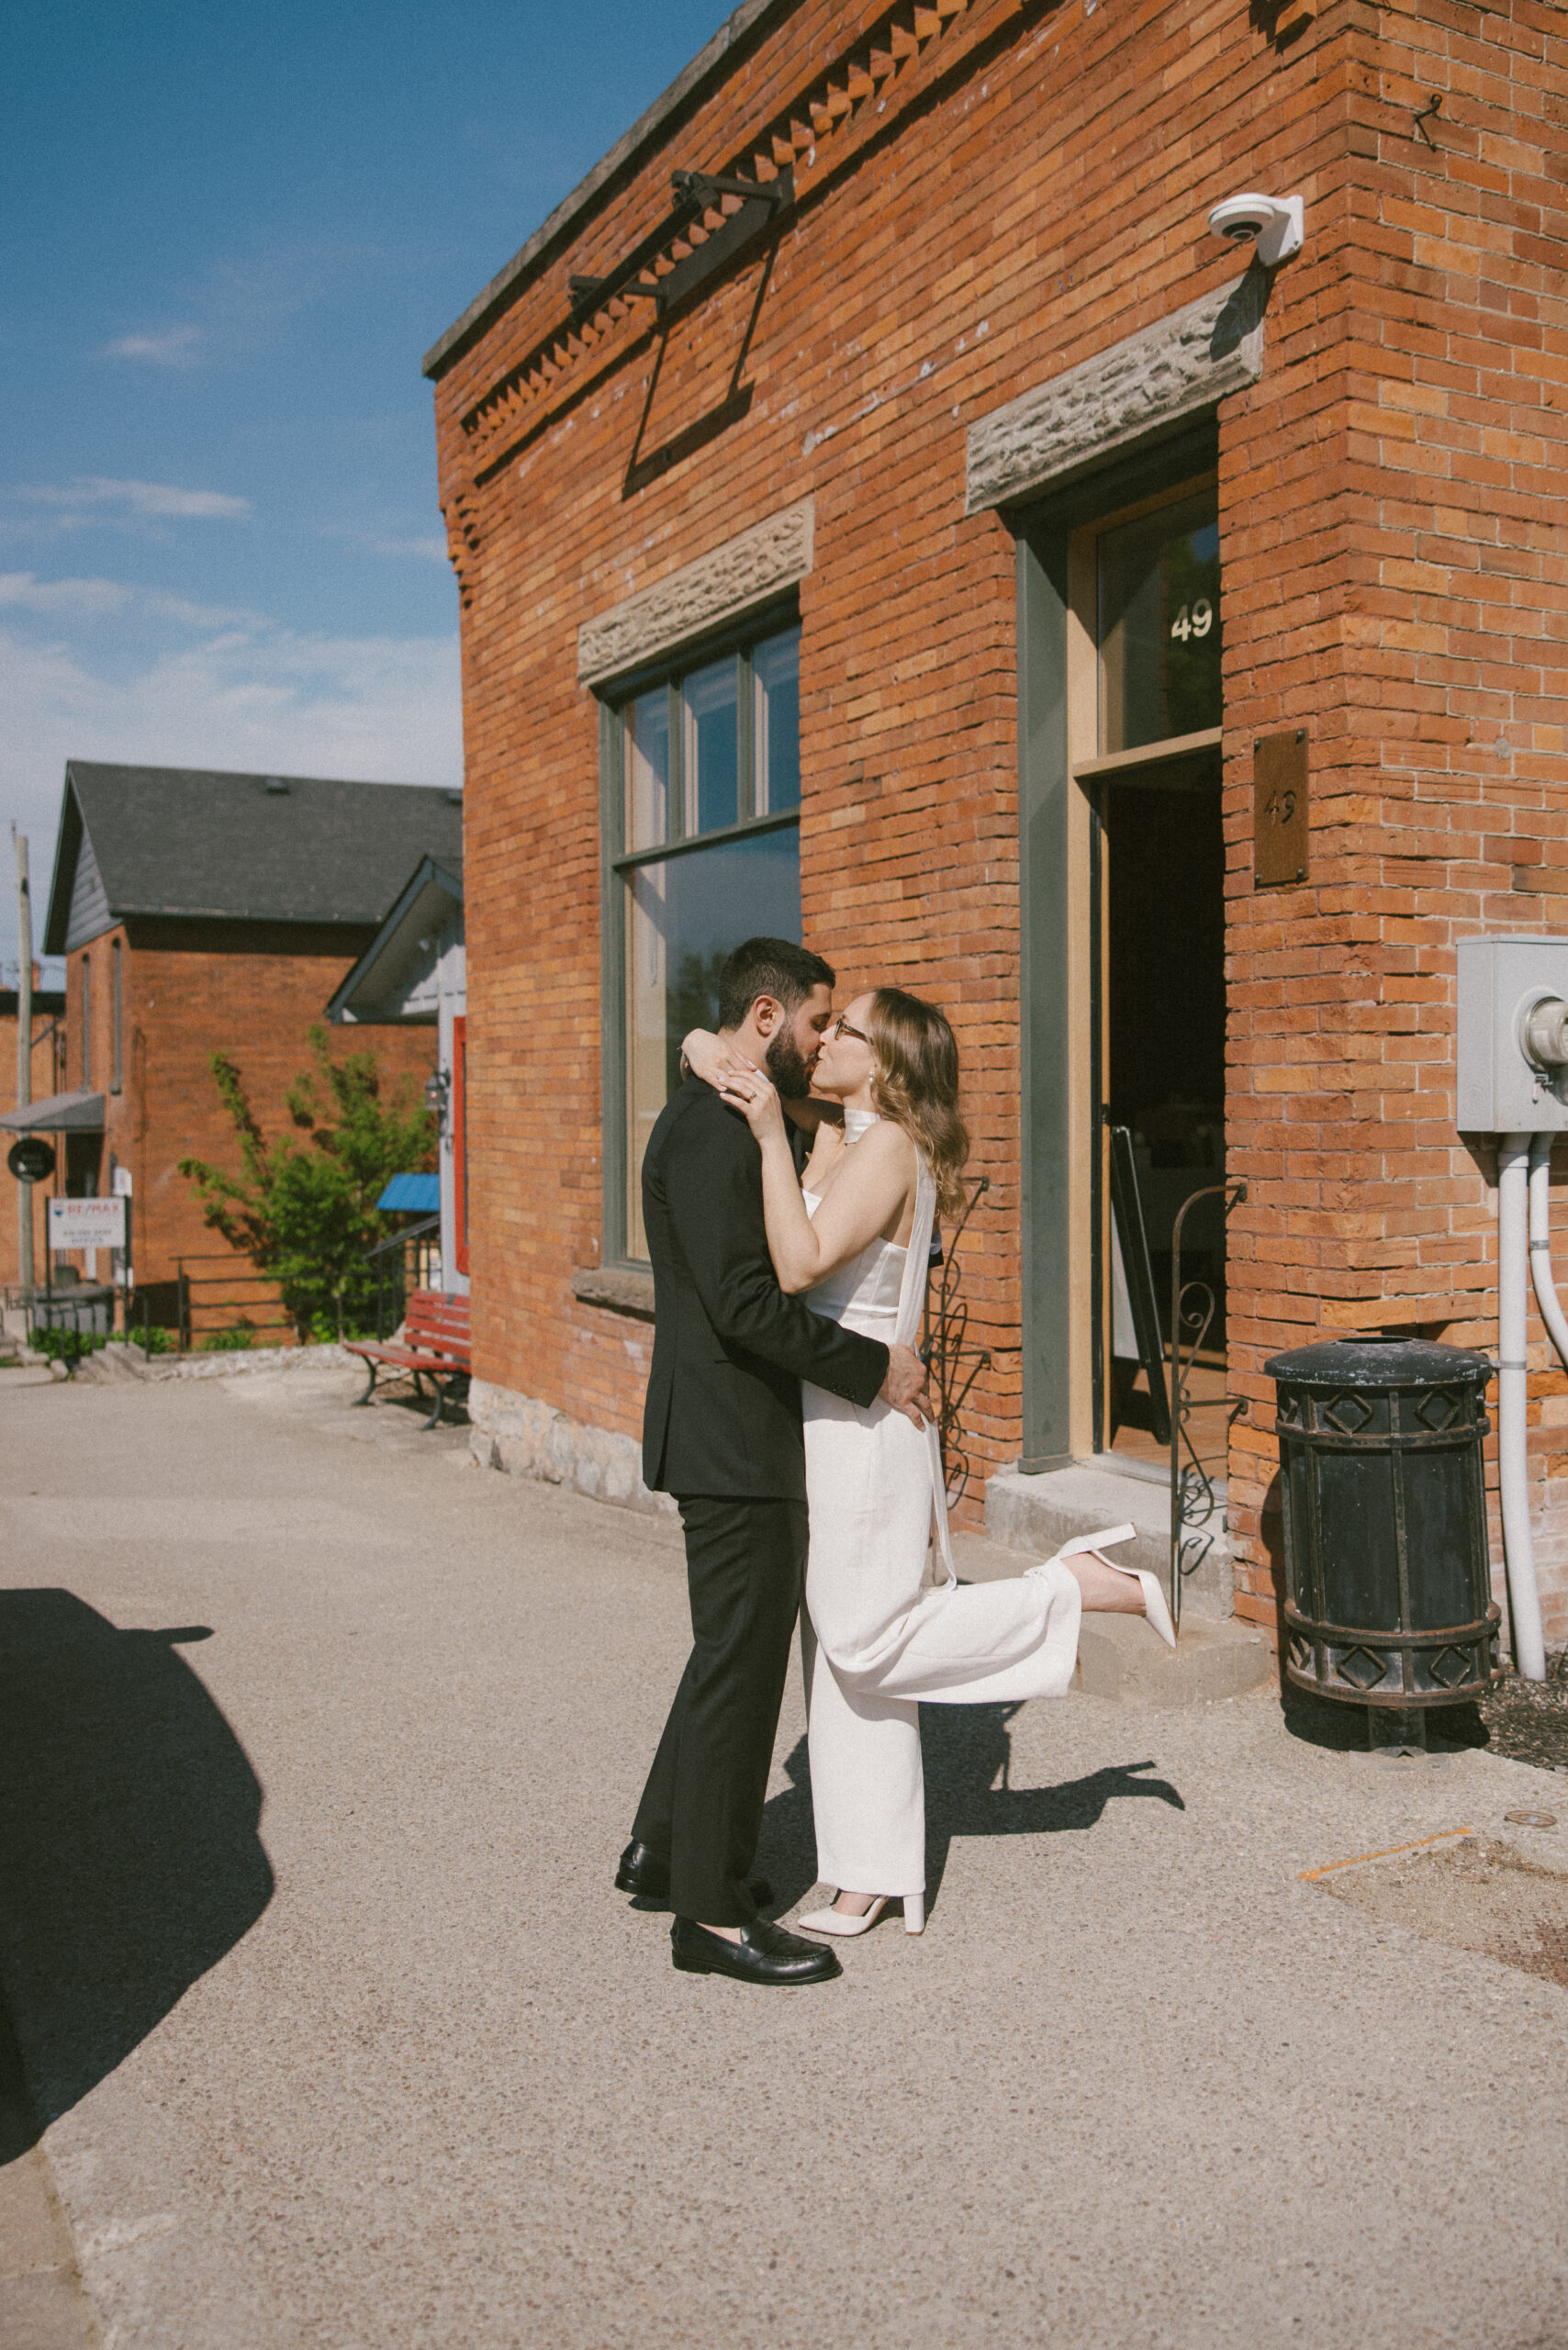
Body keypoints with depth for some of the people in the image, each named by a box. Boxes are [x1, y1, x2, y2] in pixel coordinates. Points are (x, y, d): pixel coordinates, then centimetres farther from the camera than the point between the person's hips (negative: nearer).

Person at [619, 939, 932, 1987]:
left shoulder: (728, 1123, 15)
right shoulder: (709, 1131, -18)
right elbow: (743, 1301, -25)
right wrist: (872, 1366, -17)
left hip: (741, 1437, 11)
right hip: (733, 1444, -11)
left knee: (738, 1652, 20)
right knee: (741, 1664, -2)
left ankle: (665, 1846, 33)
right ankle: (714, 1913, 10)